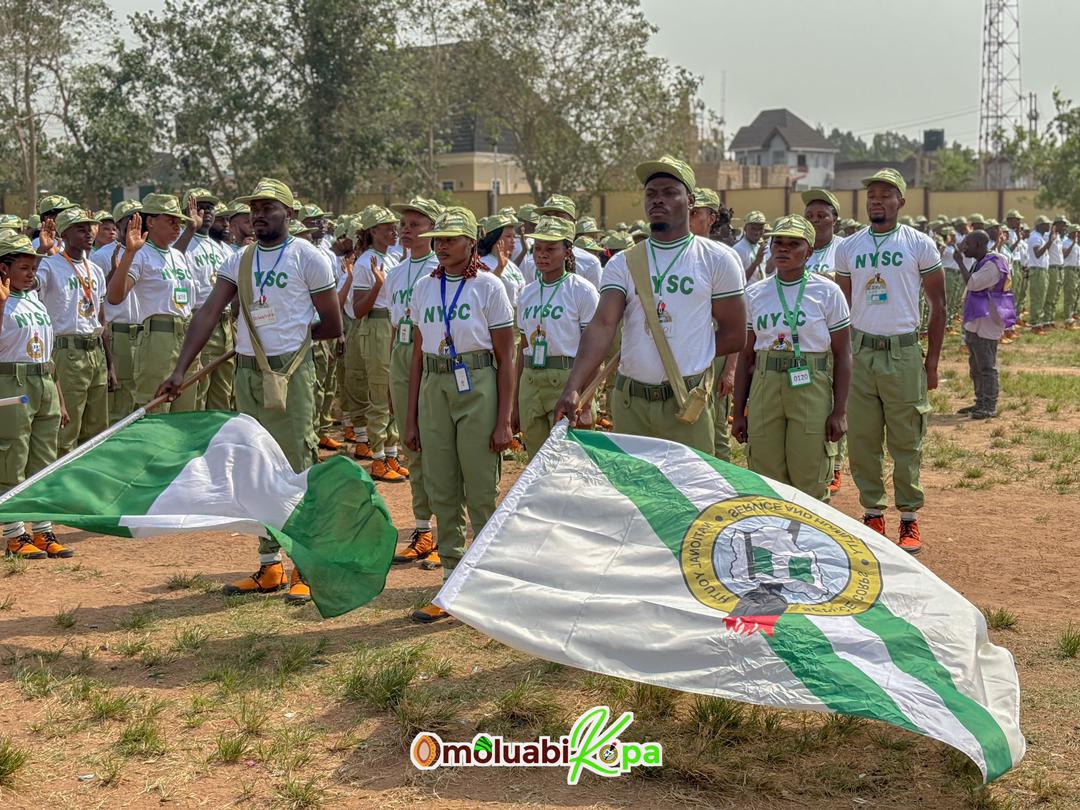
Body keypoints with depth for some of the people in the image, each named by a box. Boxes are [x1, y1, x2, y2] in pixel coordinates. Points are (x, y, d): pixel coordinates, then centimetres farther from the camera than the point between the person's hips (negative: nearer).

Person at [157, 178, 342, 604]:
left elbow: (333, 325, -2)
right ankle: (269, 566, 19)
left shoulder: (306, 257, -4)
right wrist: (180, 369, -8)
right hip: (247, 372, 6)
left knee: (297, 468, -4)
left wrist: (288, 335, 5)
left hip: (291, 371, -6)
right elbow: (208, 314, 1)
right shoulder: (239, 261, 10)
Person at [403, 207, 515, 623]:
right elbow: (417, 355, 14)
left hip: (477, 386, -4)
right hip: (434, 388, 4)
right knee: (442, 491, 6)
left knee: (481, 491, -1)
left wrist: (504, 420, -9)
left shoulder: (488, 286, -2)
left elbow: (505, 358, -3)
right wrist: (411, 417, 10)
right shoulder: (424, 287, 11)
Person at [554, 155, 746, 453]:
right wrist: (573, 388, -22)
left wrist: (684, 360, 0)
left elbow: (735, 335, 4)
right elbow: (602, 325, -7)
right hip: (629, 403, 2)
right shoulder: (623, 264, 6)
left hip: (686, 404, -2)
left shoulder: (716, 260, 2)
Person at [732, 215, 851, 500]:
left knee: (810, 480, -2)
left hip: (812, 388, -3)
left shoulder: (827, 292, 1)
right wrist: (739, 412, 8)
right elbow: (746, 356, 11)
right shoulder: (755, 293, 9)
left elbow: (842, 354, 0)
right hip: (764, 387, 3)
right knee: (766, 479, 4)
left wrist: (840, 411, -6)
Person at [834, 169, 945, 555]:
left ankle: (909, 518, 9)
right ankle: (873, 513, 15)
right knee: (861, 440, 4)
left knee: (906, 441, 0)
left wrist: (932, 361, -2)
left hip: (904, 353, -3)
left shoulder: (919, 245, 1)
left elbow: (938, 305, 3)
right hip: (860, 352, 3)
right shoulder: (848, 247, 8)